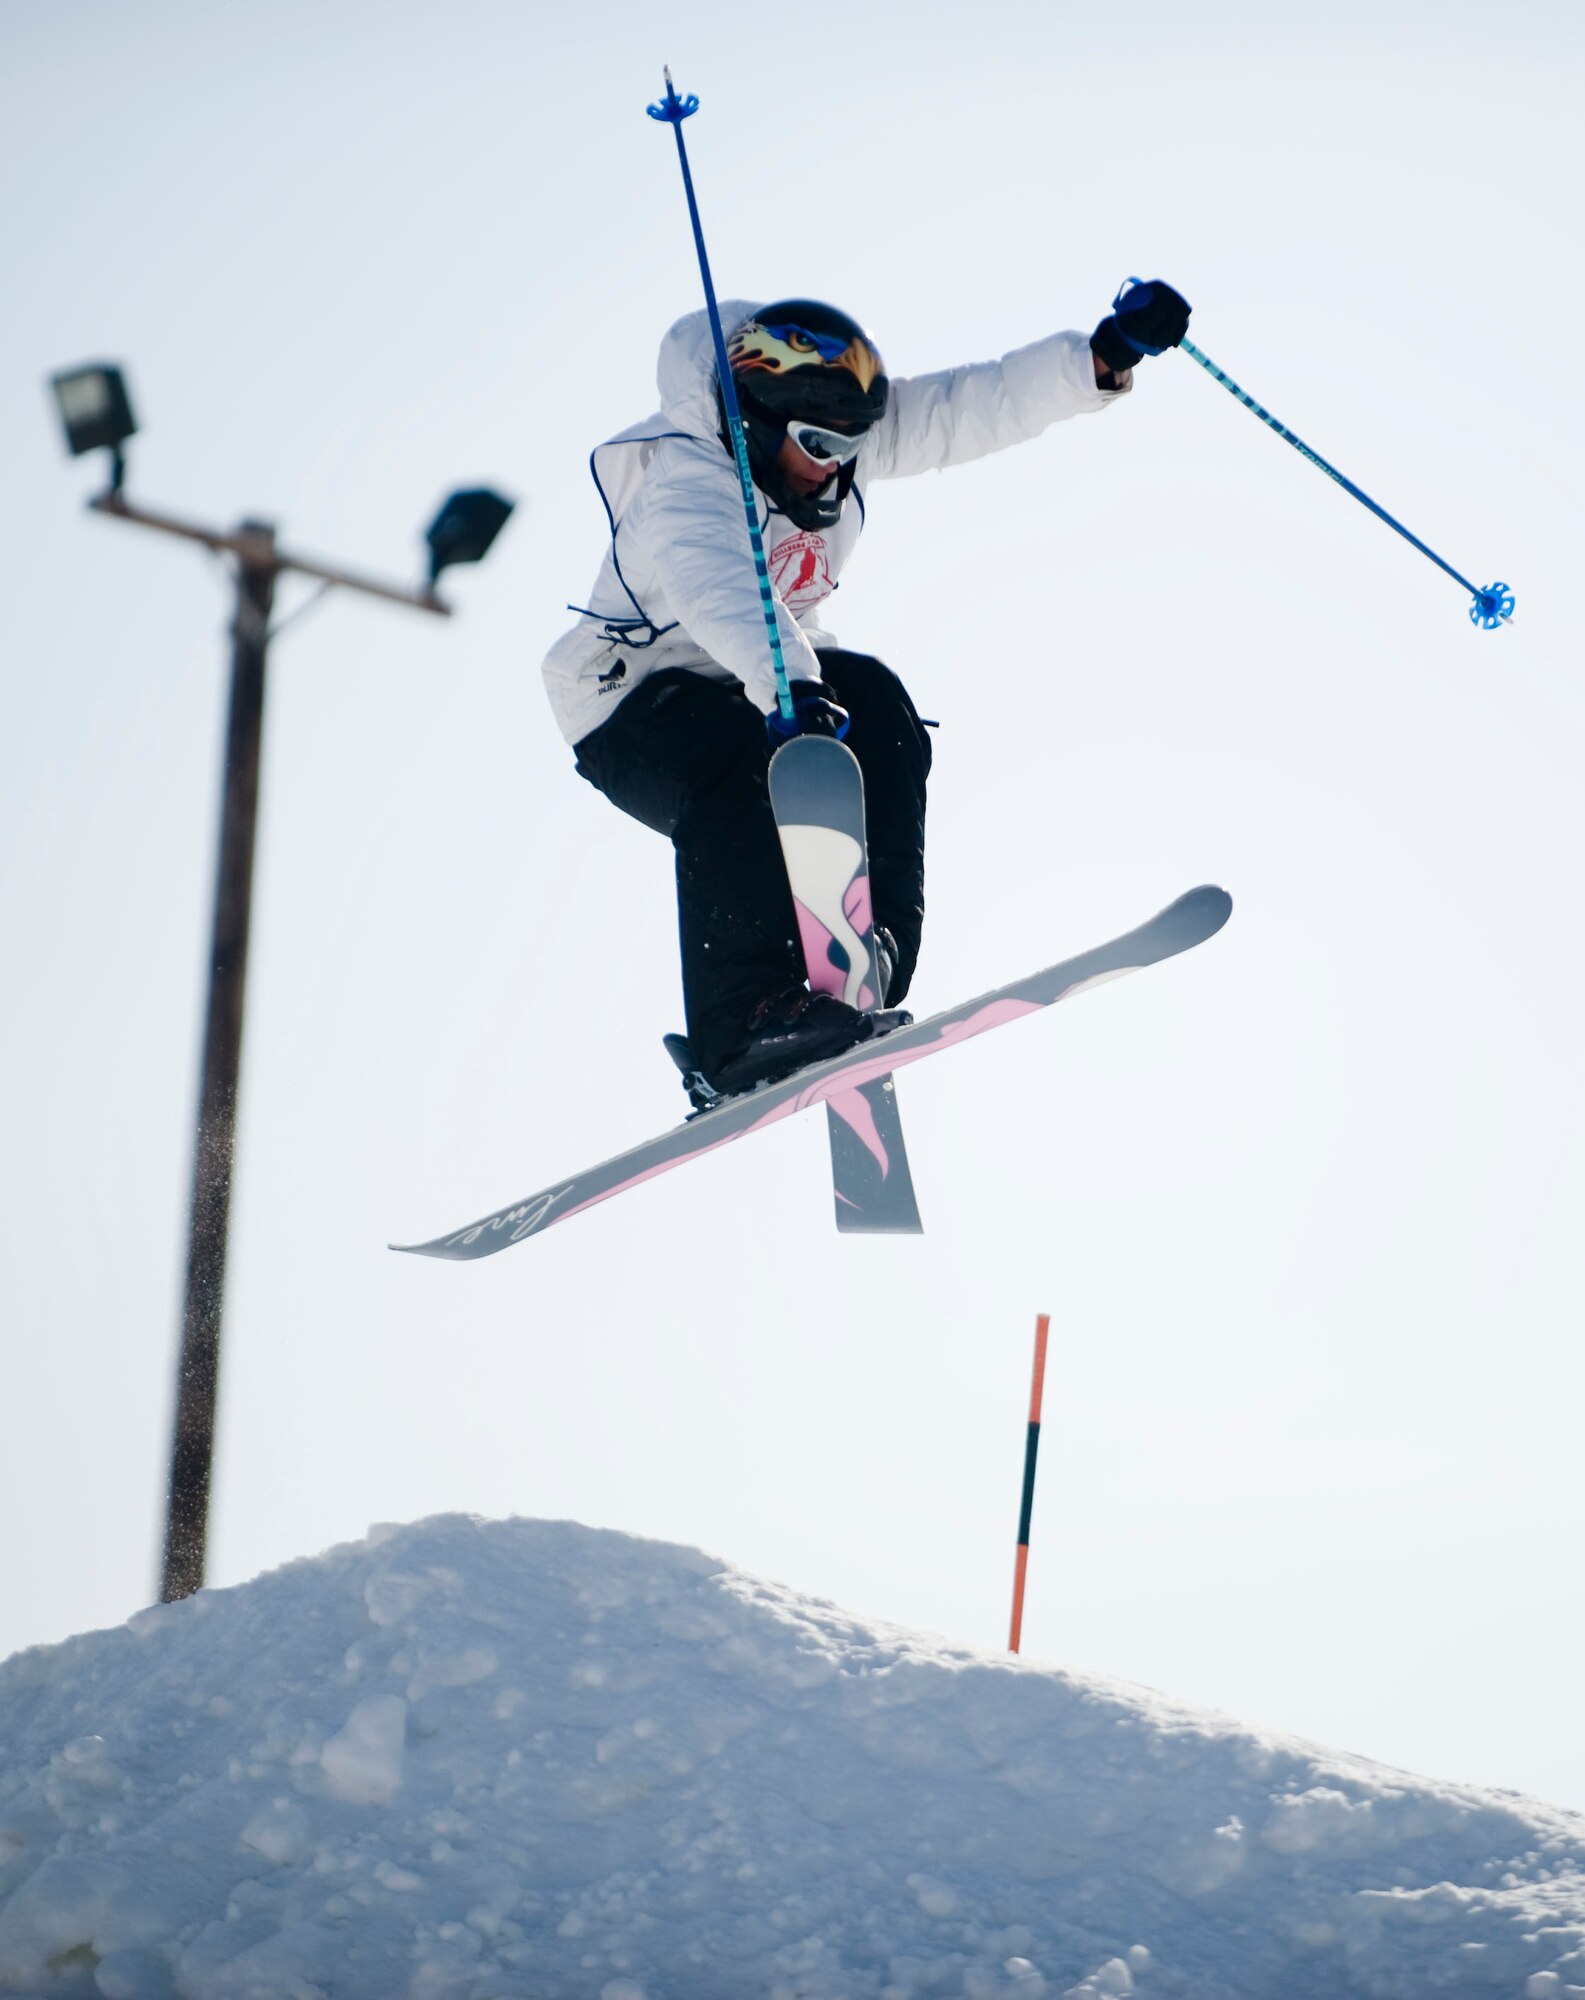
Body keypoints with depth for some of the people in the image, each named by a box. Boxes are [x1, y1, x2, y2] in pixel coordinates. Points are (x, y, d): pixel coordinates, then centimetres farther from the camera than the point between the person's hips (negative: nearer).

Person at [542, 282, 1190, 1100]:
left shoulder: (846, 426, -8)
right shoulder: (683, 483, -32)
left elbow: (972, 407, -12)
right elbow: (722, 590, -52)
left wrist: (1106, 354, -25)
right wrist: (789, 691, -70)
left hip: (760, 671, 7)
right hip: (627, 701, -7)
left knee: (876, 708, -20)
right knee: (739, 770, -37)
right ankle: (743, 1026, -40)